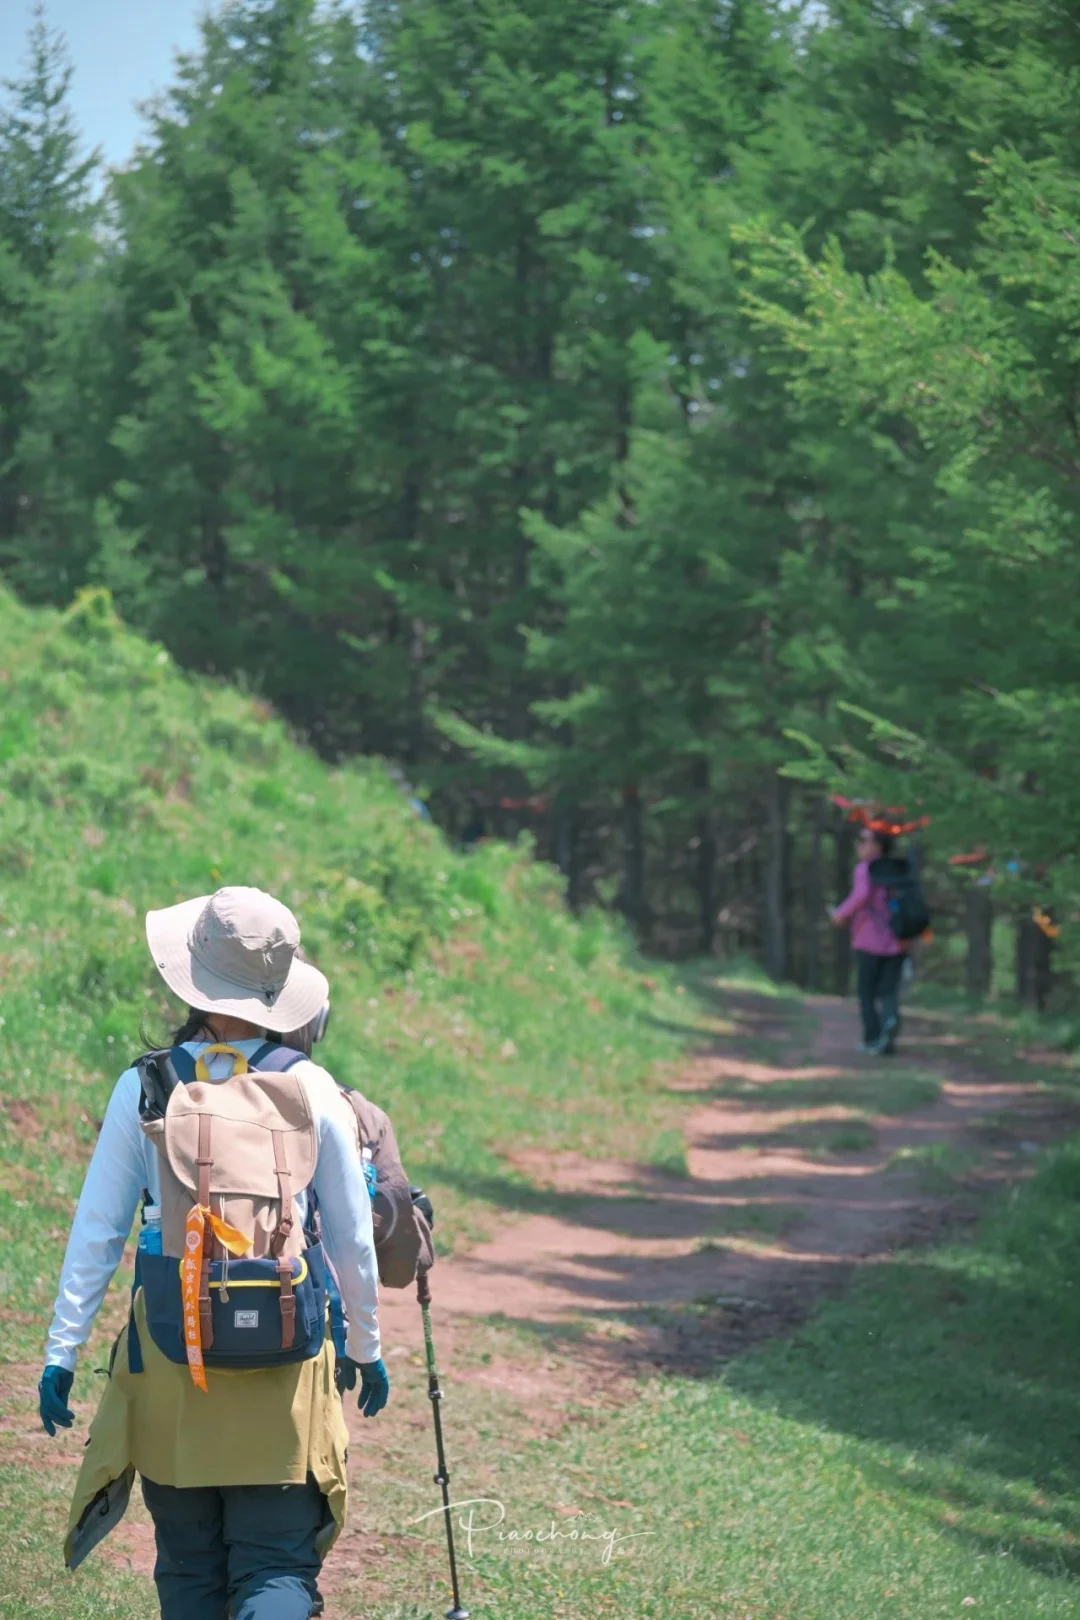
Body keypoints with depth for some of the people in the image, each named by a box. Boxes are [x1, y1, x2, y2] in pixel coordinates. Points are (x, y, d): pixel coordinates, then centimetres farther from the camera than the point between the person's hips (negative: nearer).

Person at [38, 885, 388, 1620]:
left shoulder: (146, 1089, -3)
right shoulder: (314, 1092, -2)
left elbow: (97, 1233, -1)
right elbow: (353, 1240, 4)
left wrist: (62, 1353, 6)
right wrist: (368, 1350, 18)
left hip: (170, 1353, 1)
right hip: (285, 1364, 0)